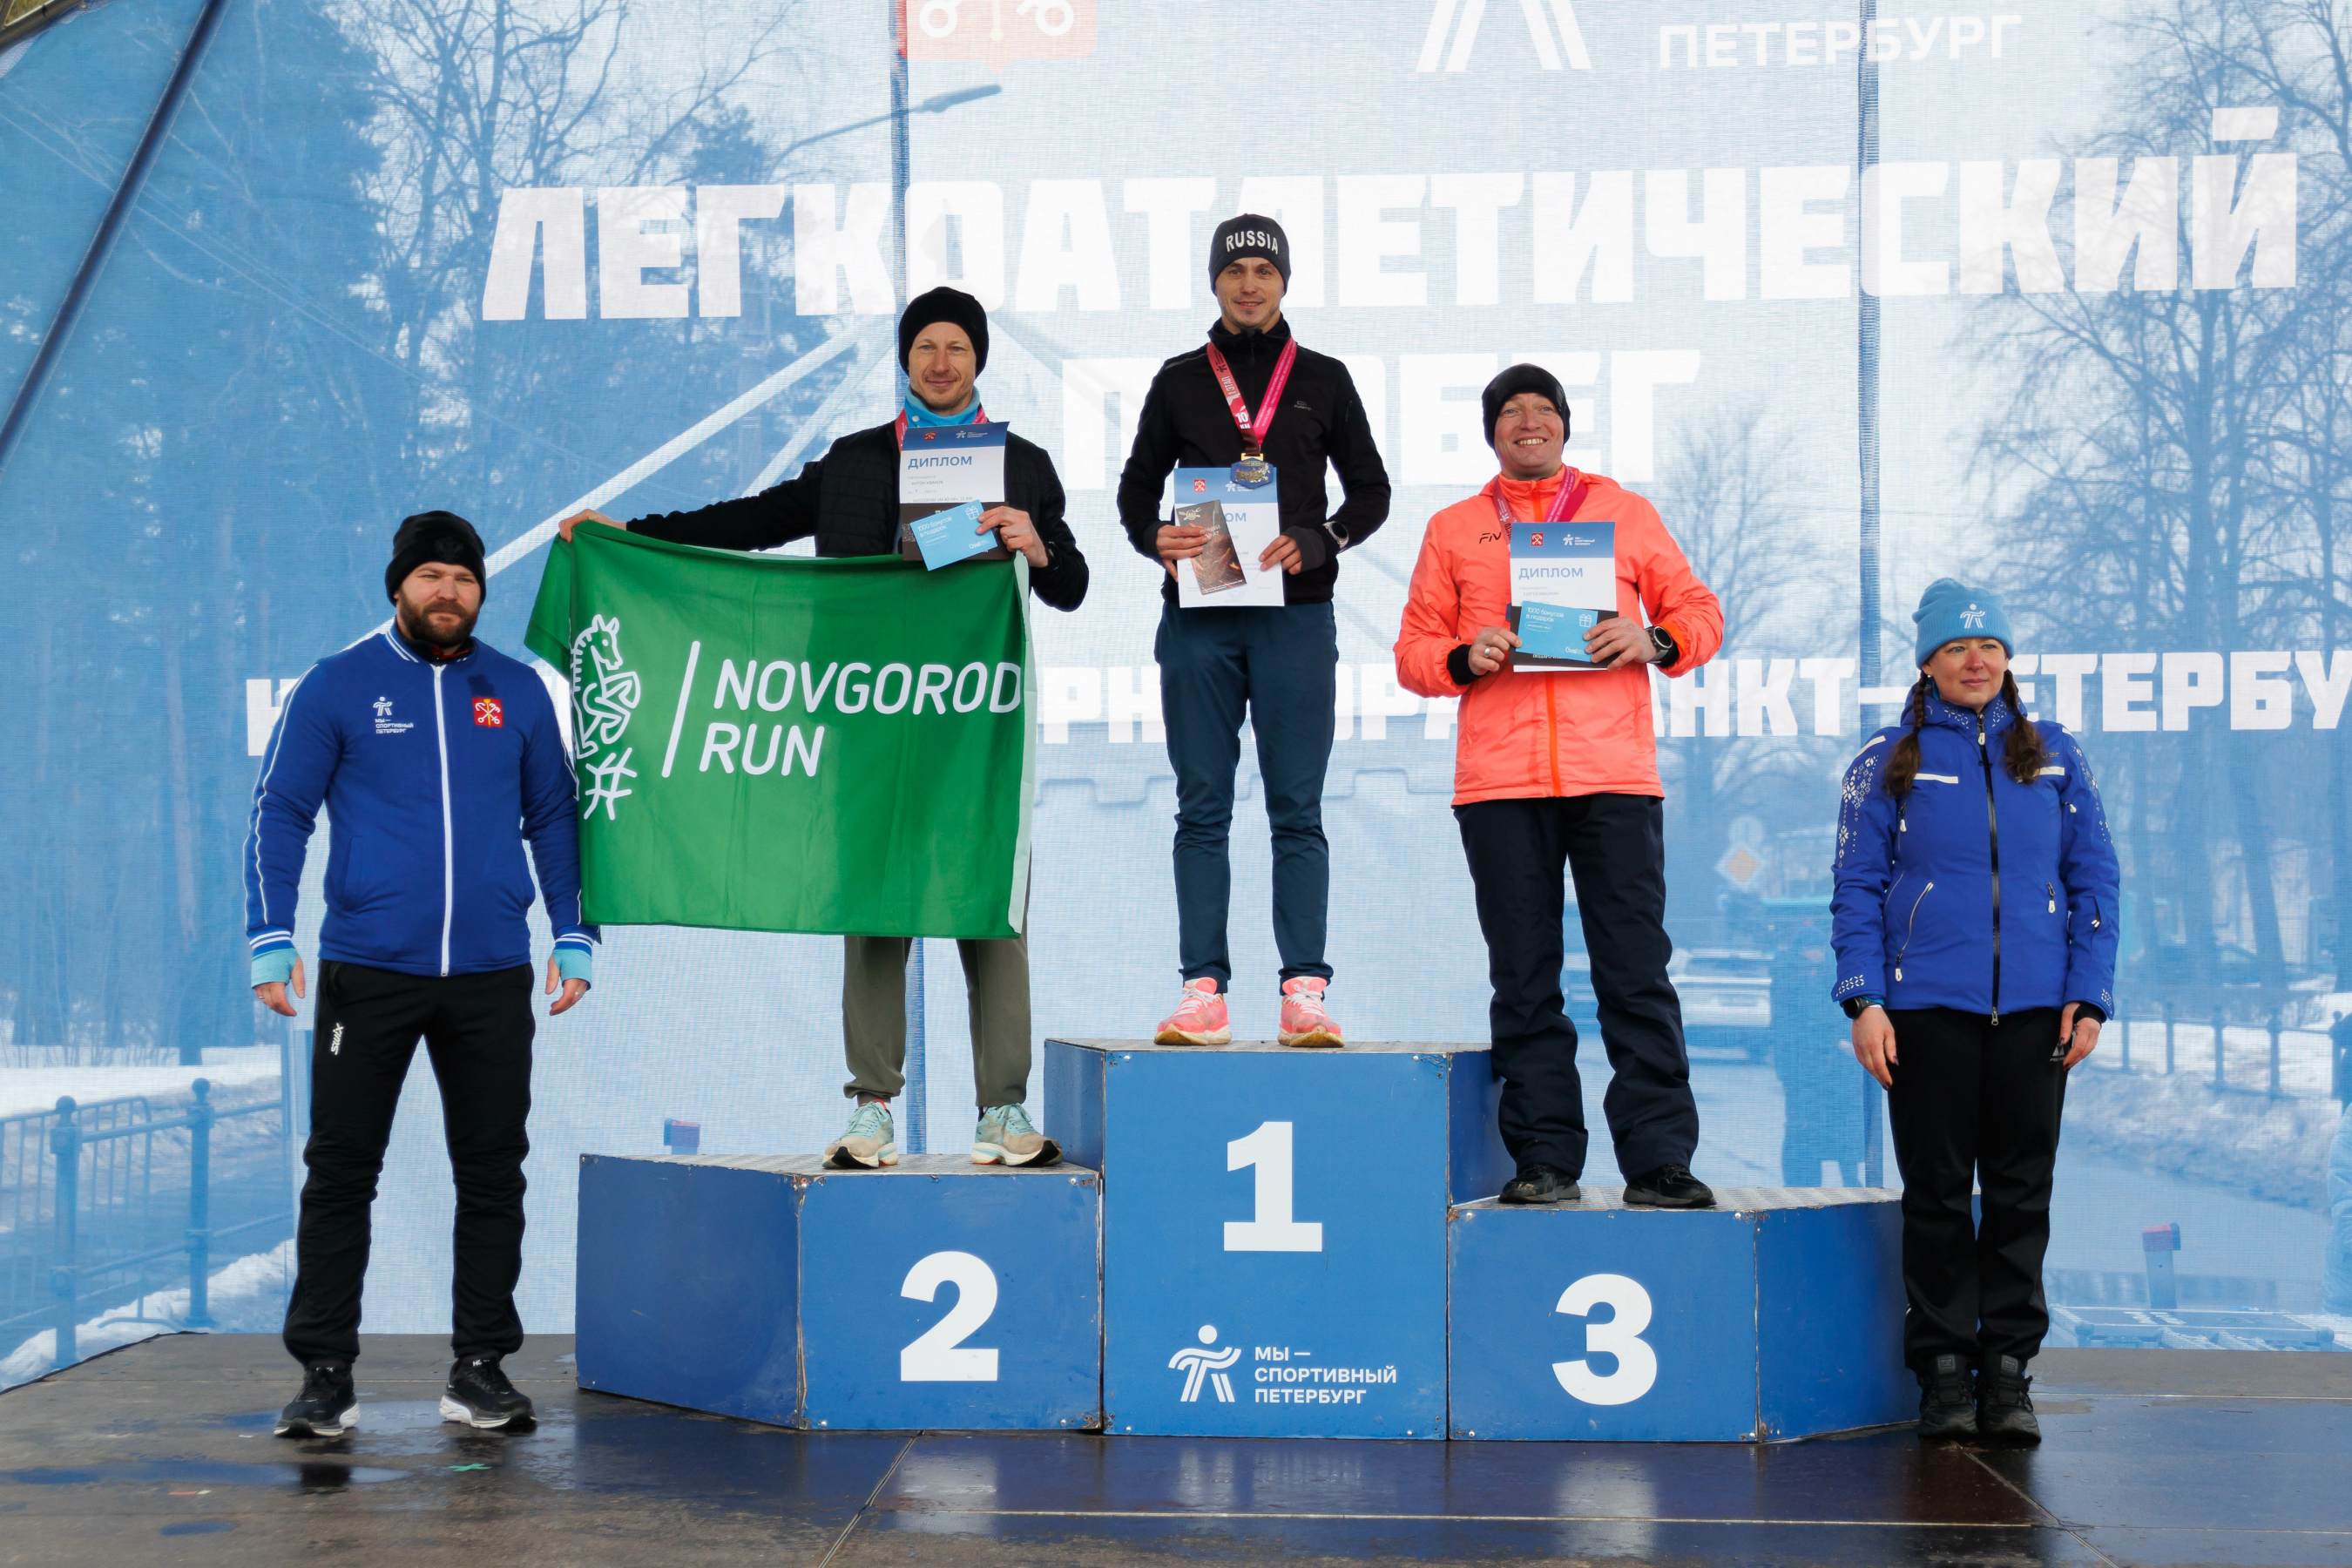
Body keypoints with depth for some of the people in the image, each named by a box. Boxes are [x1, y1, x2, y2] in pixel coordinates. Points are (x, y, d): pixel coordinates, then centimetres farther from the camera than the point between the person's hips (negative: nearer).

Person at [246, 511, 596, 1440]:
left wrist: (573, 938, 7)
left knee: (493, 1173, 6)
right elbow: (280, 814, 2)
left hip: (491, 978, 2)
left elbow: (553, 818, 15)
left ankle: (480, 1370, 16)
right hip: (365, 972, -2)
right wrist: (270, 940, -7)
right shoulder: (337, 687, 2)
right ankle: (325, 1372, 8)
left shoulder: (517, 692, 9)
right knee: (340, 1171, 1)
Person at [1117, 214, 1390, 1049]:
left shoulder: (1323, 380, 10)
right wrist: (1154, 535, -9)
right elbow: (1137, 486, 14)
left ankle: (1305, 989, -1)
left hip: (1295, 616, -1)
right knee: (1202, 808, 1)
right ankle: (1204, 988, 2)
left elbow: (1370, 490, 10)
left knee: (1297, 810, -2)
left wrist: (1315, 542, -9)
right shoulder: (1179, 382, 12)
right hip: (1198, 619, 1)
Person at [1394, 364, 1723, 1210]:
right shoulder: (1453, 530, 16)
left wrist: (1652, 641, -6)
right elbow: (1413, 649, 14)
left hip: (1613, 775, -1)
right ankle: (1544, 1161, 7)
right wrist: (1465, 658, -7)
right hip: (1499, 782, 1)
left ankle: (1658, 1157, -3)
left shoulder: (1624, 512, 15)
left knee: (1636, 970, -5)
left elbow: (1700, 610, 15)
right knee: (1523, 979, 2)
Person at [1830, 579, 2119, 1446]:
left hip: (2034, 1012, 2)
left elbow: (2093, 878, 11)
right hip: (1927, 1010, -2)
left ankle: (2007, 1366, 13)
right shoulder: (1888, 761, 6)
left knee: (2022, 1191, 4)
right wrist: (1863, 1000, -6)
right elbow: (1857, 887, 3)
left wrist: (2089, 994, 2)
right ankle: (1944, 1366, 10)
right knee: (1937, 1191, 2)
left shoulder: (2053, 755, 11)